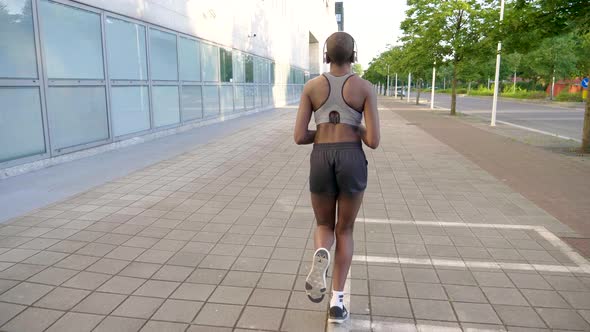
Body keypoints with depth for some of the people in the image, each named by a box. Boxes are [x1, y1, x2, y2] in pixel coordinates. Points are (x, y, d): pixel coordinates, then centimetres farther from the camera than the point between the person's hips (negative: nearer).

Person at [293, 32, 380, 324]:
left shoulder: (311, 86, 4)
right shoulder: (365, 88, 0)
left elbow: (299, 137, -1)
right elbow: (374, 141, -6)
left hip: (321, 163, 1)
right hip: (353, 163, 0)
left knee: (324, 227, 20)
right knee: (344, 231, 17)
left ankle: (320, 256, -16)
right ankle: (337, 302, 9)